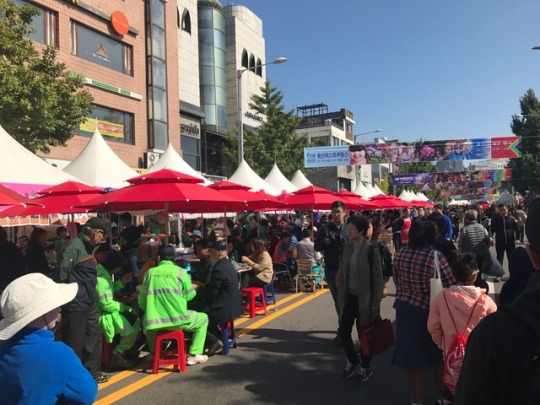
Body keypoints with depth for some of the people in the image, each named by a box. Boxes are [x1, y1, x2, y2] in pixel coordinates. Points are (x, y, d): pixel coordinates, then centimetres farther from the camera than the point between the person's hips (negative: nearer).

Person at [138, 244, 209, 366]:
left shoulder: (150, 272, 4)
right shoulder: (180, 272, -2)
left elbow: (141, 301, 7)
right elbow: (190, 295, 5)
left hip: (154, 323, 3)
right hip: (177, 320, -3)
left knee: (145, 320, 38)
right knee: (203, 319, 22)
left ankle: (154, 352, 41)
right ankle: (193, 355, 14)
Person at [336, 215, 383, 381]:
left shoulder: (370, 250, -15)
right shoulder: (346, 246, 1)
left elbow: (377, 278, -12)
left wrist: (376, 303, -12)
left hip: (364, 298, -5)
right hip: (348, 297, 5)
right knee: (344, 331, 6)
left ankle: (365, 366, 30)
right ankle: (352, 361, 30)